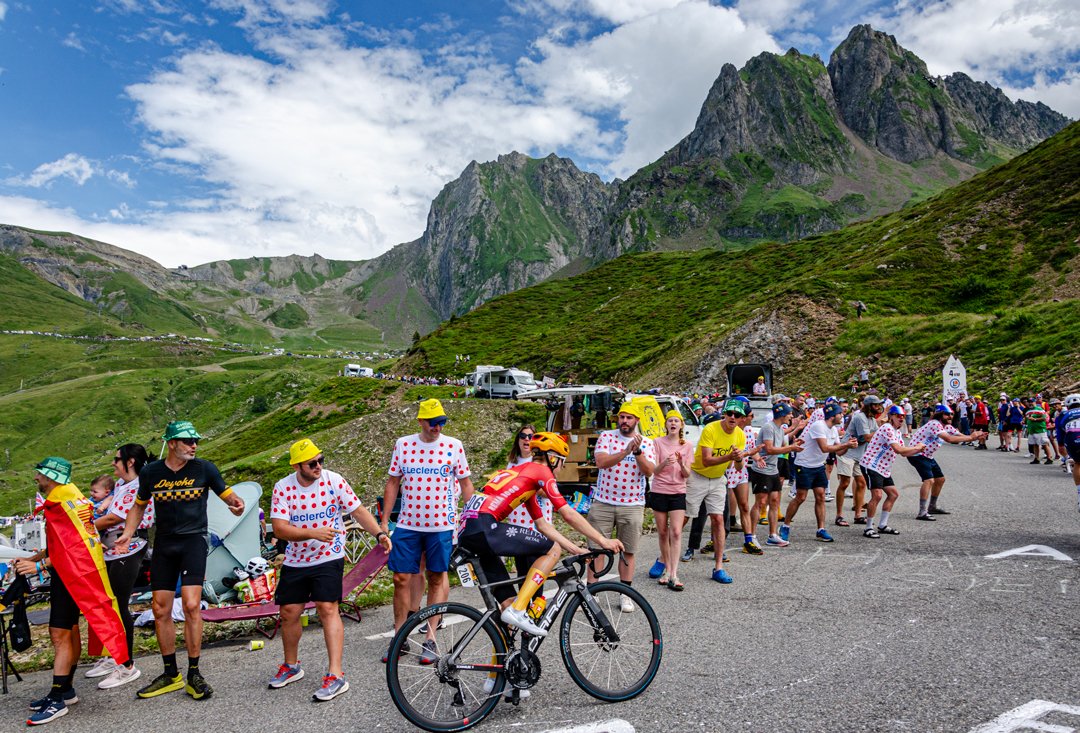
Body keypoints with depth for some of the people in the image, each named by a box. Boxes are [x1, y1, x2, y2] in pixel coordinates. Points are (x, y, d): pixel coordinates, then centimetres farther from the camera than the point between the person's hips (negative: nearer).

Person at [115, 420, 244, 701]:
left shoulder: (204, 468, -4)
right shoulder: (150, 472, 3)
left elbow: (228, 495, 2)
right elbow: (139, 505, 17)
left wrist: (236, 504, -21)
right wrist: (127, 534, 3)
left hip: (194, 540, -3)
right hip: (163, 543, 4)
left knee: (191, 605, -14)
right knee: (160, 610, 6)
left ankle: (194, 674, 0)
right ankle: (171, 675, 21)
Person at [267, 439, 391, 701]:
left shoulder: (334, 480, -11)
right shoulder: (283, 488, -9)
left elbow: (358, 510, -5)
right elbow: (279, 528, -16)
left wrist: (379, 534, -19)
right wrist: (313, 533, -29)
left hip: (328, 558, -3)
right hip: (295, 561, 3)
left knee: (327, 609, -14)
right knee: (289, 613, 9)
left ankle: (336, 675, -11)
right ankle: (291, 666, 34)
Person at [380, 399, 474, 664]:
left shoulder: (454, 446, -3)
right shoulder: (403, 444, 1)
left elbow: (466, 484, 4)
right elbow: (392, 483, 8)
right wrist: (384, 521, 6)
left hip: (442, 525, -1)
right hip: (407, 524, 2)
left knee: (437, 579, 7)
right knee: (401, 579, 3)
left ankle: (430, 640, 17)